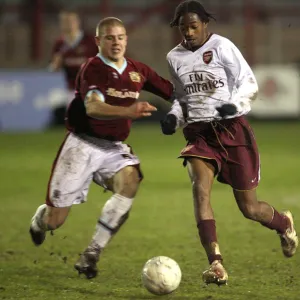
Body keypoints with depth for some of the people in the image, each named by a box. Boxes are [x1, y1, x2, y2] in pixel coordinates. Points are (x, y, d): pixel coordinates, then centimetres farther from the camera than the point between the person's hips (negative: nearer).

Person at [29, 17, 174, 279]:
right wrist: (128, 112, -50)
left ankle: (91, 255, -23)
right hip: (83, 145, -4)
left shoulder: (138, 71, 4)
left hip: (114, 147, 4)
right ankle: (41, 218, 40)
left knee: (131, 181, -31)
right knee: (54, 221, -4)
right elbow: (93, 107, -33)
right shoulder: (92, 69, -14)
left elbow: (174, 93, 15)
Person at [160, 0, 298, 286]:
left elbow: (249, 83, -5)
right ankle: (216, 264, -27)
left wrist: (234, 104, -24)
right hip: (199, 134, 4)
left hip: (233, 131, -4)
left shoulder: (222, 47, -7)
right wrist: (174, 116, 2)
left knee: (249, 208, 2)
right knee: (200, 189, -24)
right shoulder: (175, 57, 8)